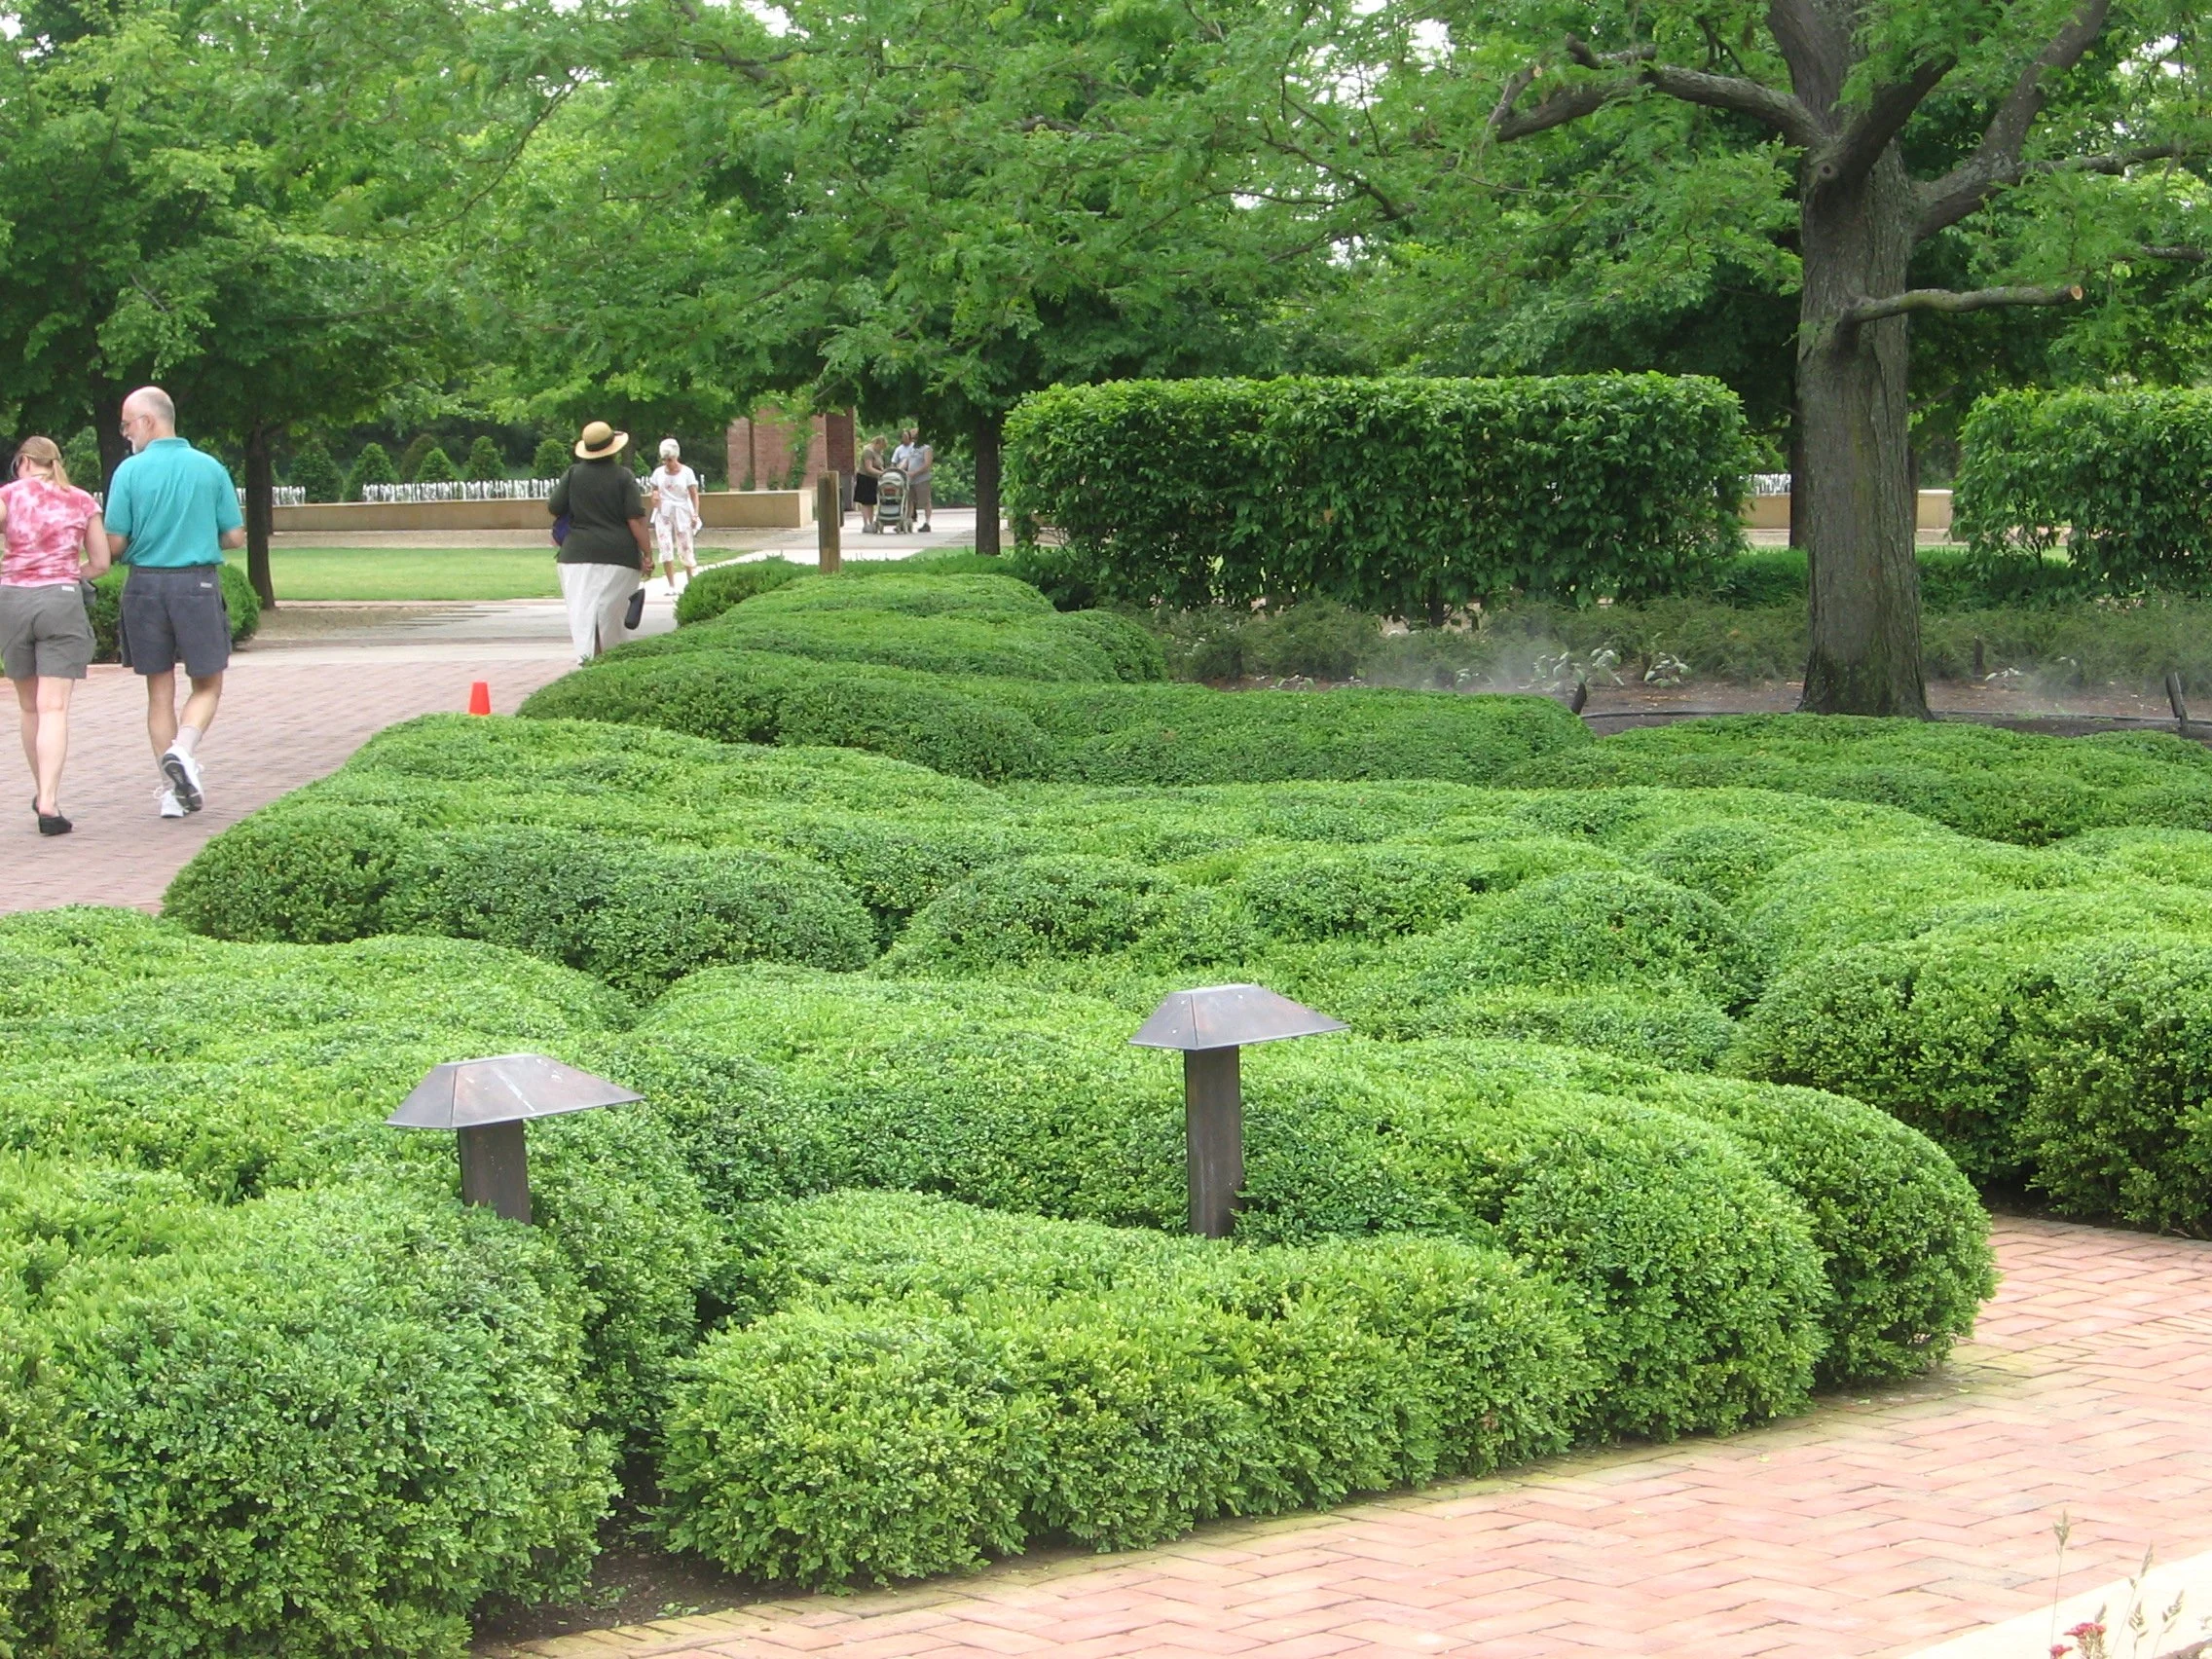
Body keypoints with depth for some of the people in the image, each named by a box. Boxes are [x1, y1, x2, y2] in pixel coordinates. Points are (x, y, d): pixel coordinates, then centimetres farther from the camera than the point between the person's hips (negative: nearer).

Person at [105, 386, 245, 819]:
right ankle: (184, 750, -16)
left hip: (145, 585, 0)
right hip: (198, 585, 0)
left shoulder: (130, 471, -5)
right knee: (207, 686, 11)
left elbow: (115, 544, -6)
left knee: (160, 691, 10)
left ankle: (172, 790, 10)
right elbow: (235, 537, 2)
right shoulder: (210, 469, 0)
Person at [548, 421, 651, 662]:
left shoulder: (573, 475, 3)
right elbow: (636, 520, -8)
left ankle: (585, 655, -18)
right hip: (618, 552, -1)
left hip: (578, 552, 1)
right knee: (611, 611, 7)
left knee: (582, 608, -3)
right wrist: (647, 555, -4)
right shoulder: (624, 476, -3)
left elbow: (553, 509, 7)